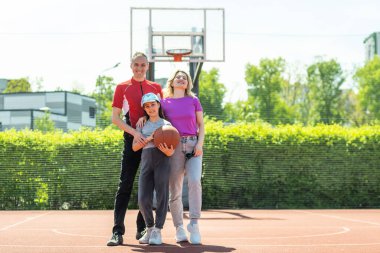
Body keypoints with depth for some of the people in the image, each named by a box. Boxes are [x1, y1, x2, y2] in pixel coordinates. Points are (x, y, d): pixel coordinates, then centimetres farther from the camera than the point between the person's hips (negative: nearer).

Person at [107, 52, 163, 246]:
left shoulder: (156, 88, 12)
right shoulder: (122, 88, 4)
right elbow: (115, 118, 0)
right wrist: (134, 132, -14)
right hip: (132, 140, -3)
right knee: (125, 185, -7)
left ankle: (142, 228, 15)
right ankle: (117, 231, -8)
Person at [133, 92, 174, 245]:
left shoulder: (167, 124, 12)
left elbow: (171, 151, 5)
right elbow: (134, 147, 10)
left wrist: (168, 151, -19)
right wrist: (148, 139, -6)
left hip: (162, 160, -2)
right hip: (146, 160, 2)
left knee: (162, 196, -6)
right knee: (143, 199, -6)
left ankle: (157, 231, 0)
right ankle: (150, 228, 13)